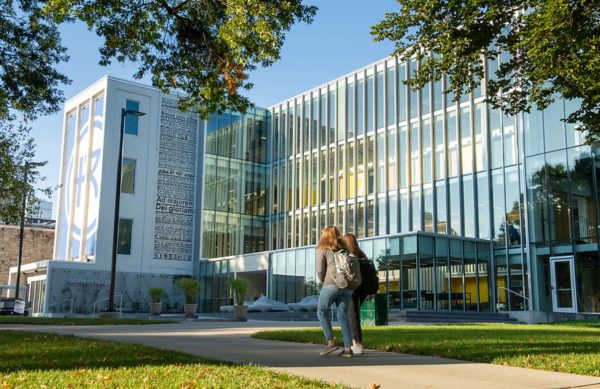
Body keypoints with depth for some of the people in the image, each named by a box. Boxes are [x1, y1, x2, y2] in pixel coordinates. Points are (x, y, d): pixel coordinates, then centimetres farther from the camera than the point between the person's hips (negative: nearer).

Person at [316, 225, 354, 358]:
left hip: (331, 284, -5)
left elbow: (320, 269, -2)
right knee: (343, 316, 7)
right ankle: (348, 348, 2)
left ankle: (331, 342, 0)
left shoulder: (322, 249, 6)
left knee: (322, 312, 9)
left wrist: (323, 282, 14)